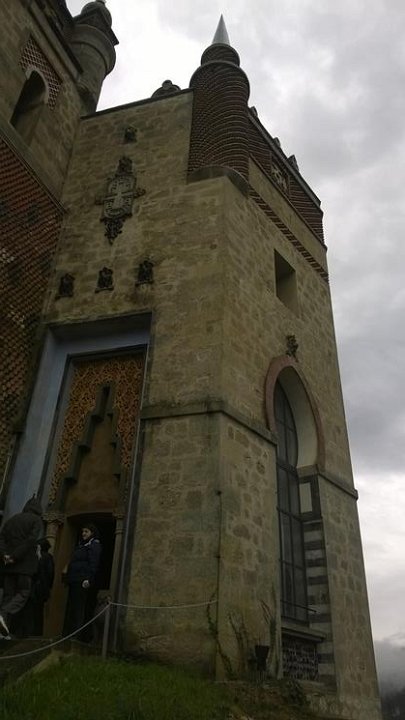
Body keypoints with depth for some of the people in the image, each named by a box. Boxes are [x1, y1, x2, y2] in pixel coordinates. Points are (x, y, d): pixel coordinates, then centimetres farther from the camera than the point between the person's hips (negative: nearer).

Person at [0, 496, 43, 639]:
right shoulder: (36, 520, -2)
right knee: (23, 593, 2)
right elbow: (32, 539, -16)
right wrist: (15, 556, -13)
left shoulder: (12, 519, 14)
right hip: (25, 563, -5)